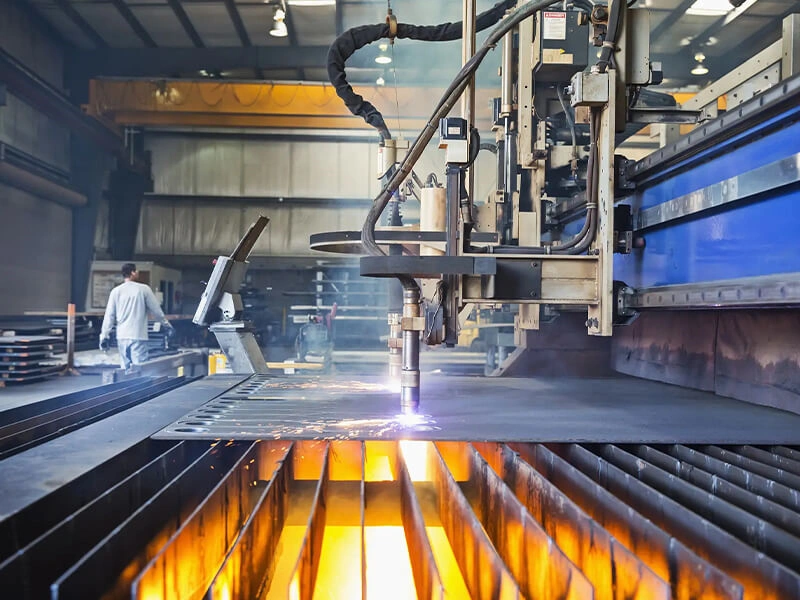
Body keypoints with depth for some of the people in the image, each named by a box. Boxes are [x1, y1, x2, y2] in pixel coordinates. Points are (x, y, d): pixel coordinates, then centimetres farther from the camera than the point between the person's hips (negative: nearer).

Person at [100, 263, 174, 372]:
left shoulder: (116, 291, 4)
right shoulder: (144, 289, -4)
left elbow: (109, 316, 4)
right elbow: (156, 310, 3)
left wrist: (104, 336, 9)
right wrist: (167, 325, 17)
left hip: (122, 337, 4)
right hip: (138, 336, -4)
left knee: (126, 370, 12)